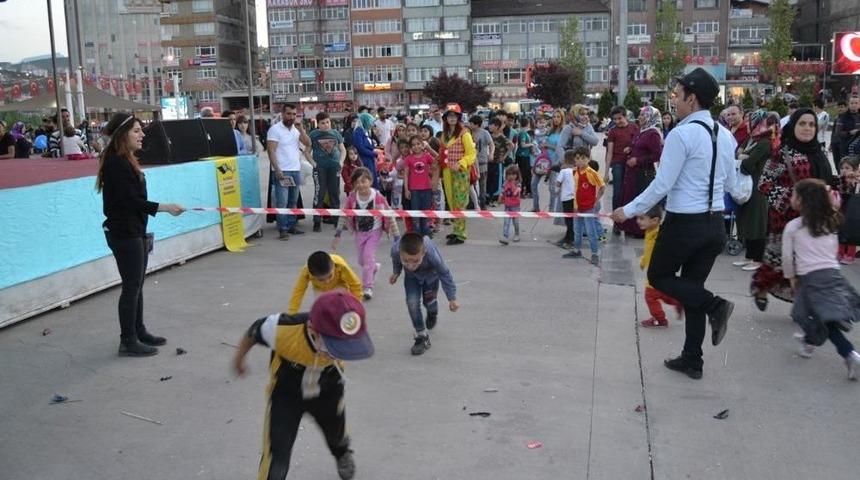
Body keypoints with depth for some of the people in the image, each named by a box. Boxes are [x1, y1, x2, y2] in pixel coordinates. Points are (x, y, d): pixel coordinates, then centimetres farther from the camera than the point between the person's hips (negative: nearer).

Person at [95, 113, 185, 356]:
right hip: (123, 233, -10)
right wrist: (164, 207, -23)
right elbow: (130, 200, -22)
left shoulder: (125, 160, 13)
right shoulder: (116, 163, -18)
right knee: (131, 286, -3)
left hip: (133, 231, 10)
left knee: (136, 284, 17)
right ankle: (128, 341, 6)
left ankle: (139, 332, 29)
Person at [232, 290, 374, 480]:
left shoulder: (343, 336, -35)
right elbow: (254, 332, -17)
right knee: (277, 455, -10)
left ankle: (342, 455, 66)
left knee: (336, 434, 29)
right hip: (286, 394, -3)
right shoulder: (281, 330, -43)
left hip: (328, 393, 3)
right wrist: (239, 359, 3)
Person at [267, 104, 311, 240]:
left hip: (296, 170, 6)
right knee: (282, 202, -8)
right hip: (282, 171, -6)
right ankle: (282, 229, -5)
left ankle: (291, 226, 18)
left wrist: (301, 130, -8)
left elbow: (308, 144, 4)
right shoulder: (275, 129, -6)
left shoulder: (297, 128, 12)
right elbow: (271, 151, -12)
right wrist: (277, 169, -19)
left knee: (293, 201, 11)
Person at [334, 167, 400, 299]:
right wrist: (337, 234, -2)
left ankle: (367, 287, -4)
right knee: (362, 260, 11)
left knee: (368, 256, -16)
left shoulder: (378, 197, -23)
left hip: (374, 231, -4)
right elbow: (344, 216, -1)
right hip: (360, 232, 4)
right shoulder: (352, 197, -14)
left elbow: (389, 215, -16)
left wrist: (396, 236, -14)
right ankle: (374, 268, 47)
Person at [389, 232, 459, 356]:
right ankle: (421, 335, 3)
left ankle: (432, 313, 53)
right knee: (412, 302, -15)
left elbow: (444, 274, -28)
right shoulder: (396, 249, -41)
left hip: (430, 274, -1)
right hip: (412, 276, 1)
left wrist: (452, 298, -21)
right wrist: (396, 272, 1)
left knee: (428, 301, 14)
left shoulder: (432, 254, -47)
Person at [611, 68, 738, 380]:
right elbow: (728, 182, 15)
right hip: (715, 223, 7)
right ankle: (691, 360, 20)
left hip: (684, 222, -7)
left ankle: (713, 305, -7)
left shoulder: (682, 134, -16)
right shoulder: (725, 135, 7)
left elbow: (662, 185, -17)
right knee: (692, 285, 15)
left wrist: (629, 211, -7)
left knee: (658, 277, 14)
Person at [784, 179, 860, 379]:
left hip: (810, 278, -6)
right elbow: (834, 250, 19)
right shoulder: (830, 223, 12)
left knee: (826, 319, -2)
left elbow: (787, 257, 1)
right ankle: (810, 340, 40)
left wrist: (791, 277, 16)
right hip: (833, 273, 6)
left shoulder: (792, 227, -2)